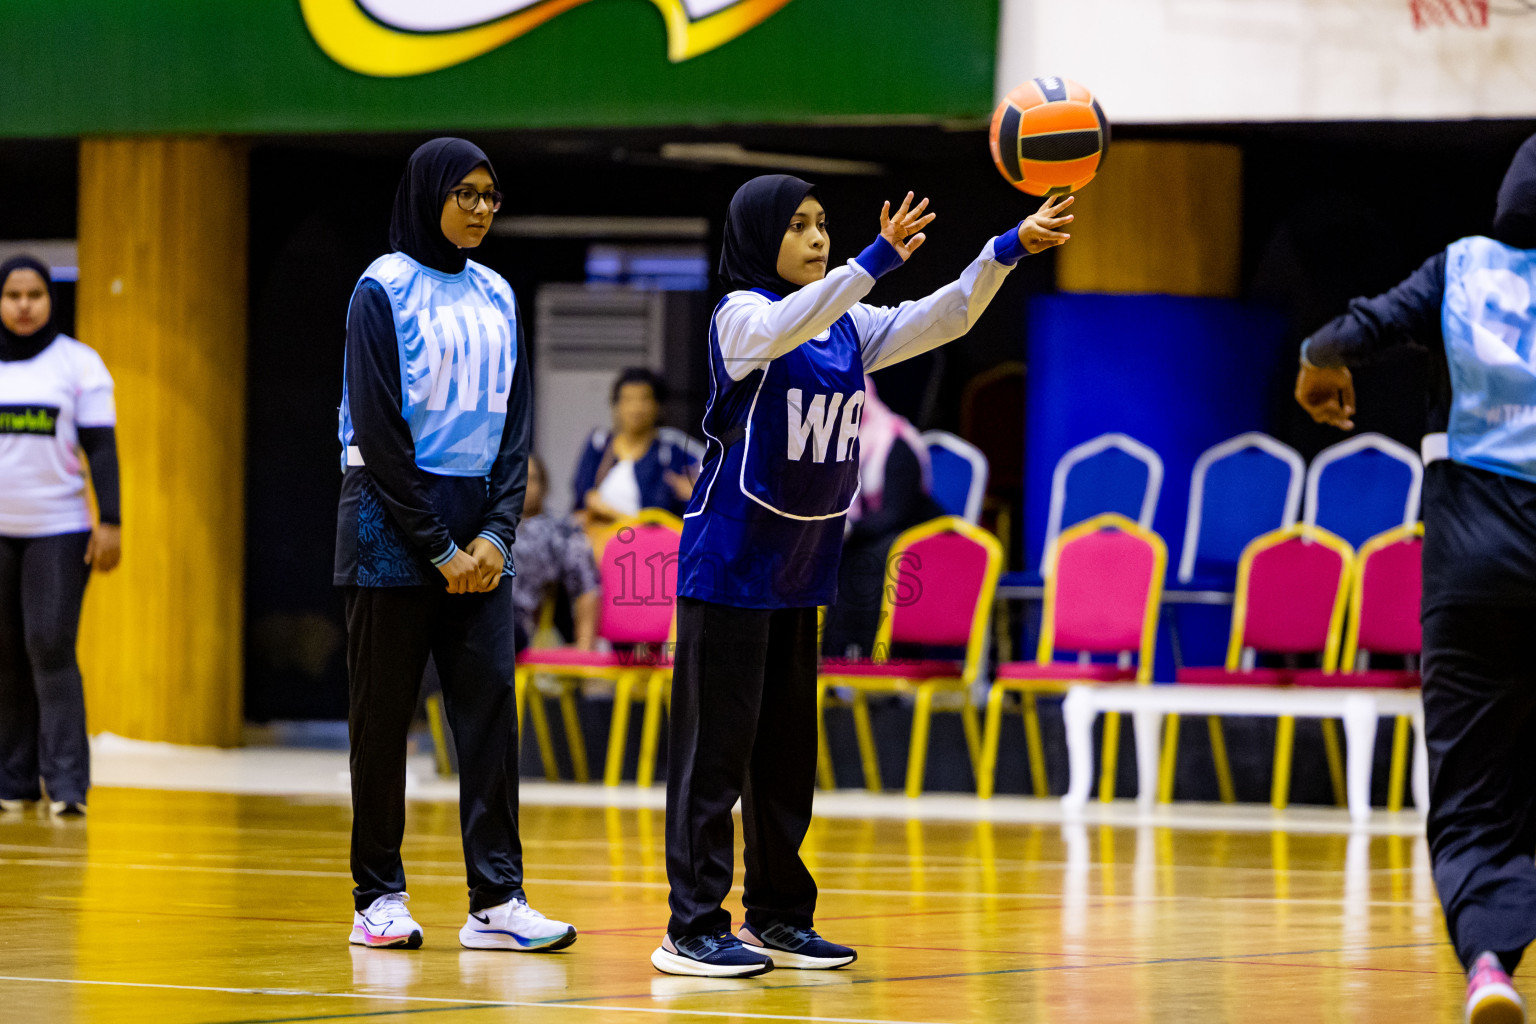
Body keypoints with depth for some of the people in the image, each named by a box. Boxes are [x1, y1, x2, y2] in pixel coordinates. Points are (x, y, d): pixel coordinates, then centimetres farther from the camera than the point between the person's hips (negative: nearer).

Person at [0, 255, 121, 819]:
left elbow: (101, 449, 0)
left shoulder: (79, 363, 1)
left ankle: (66, 784, -12)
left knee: (51, 650, -12)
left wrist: (110, 522, -7)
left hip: (59, 529, -3)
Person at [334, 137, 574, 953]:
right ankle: (378, 899, 6)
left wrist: (495, 533, -3)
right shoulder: (385, 290, -5)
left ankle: (496, 900, -5)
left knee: (490, 703, -3)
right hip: (393, 526, -5)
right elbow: (378, 430, -10)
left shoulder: (495, 297, 12)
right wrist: (437, 549, -12)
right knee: (384, 713, 0)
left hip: (477, 531, 5)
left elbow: (515, 425, 12)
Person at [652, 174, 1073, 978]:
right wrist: (876, 261, -43)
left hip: (799, 570, 7)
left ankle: (778, 918, 20)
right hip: (729, 567, -7)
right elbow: (787, 326, -32)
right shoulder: (742, 315, -10)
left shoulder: (848, 326, 10)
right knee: (716, 746, -7)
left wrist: (1009, 250, -10)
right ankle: (693, 931, -5)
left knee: (787, 750, 12)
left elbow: (943, 319, 4)